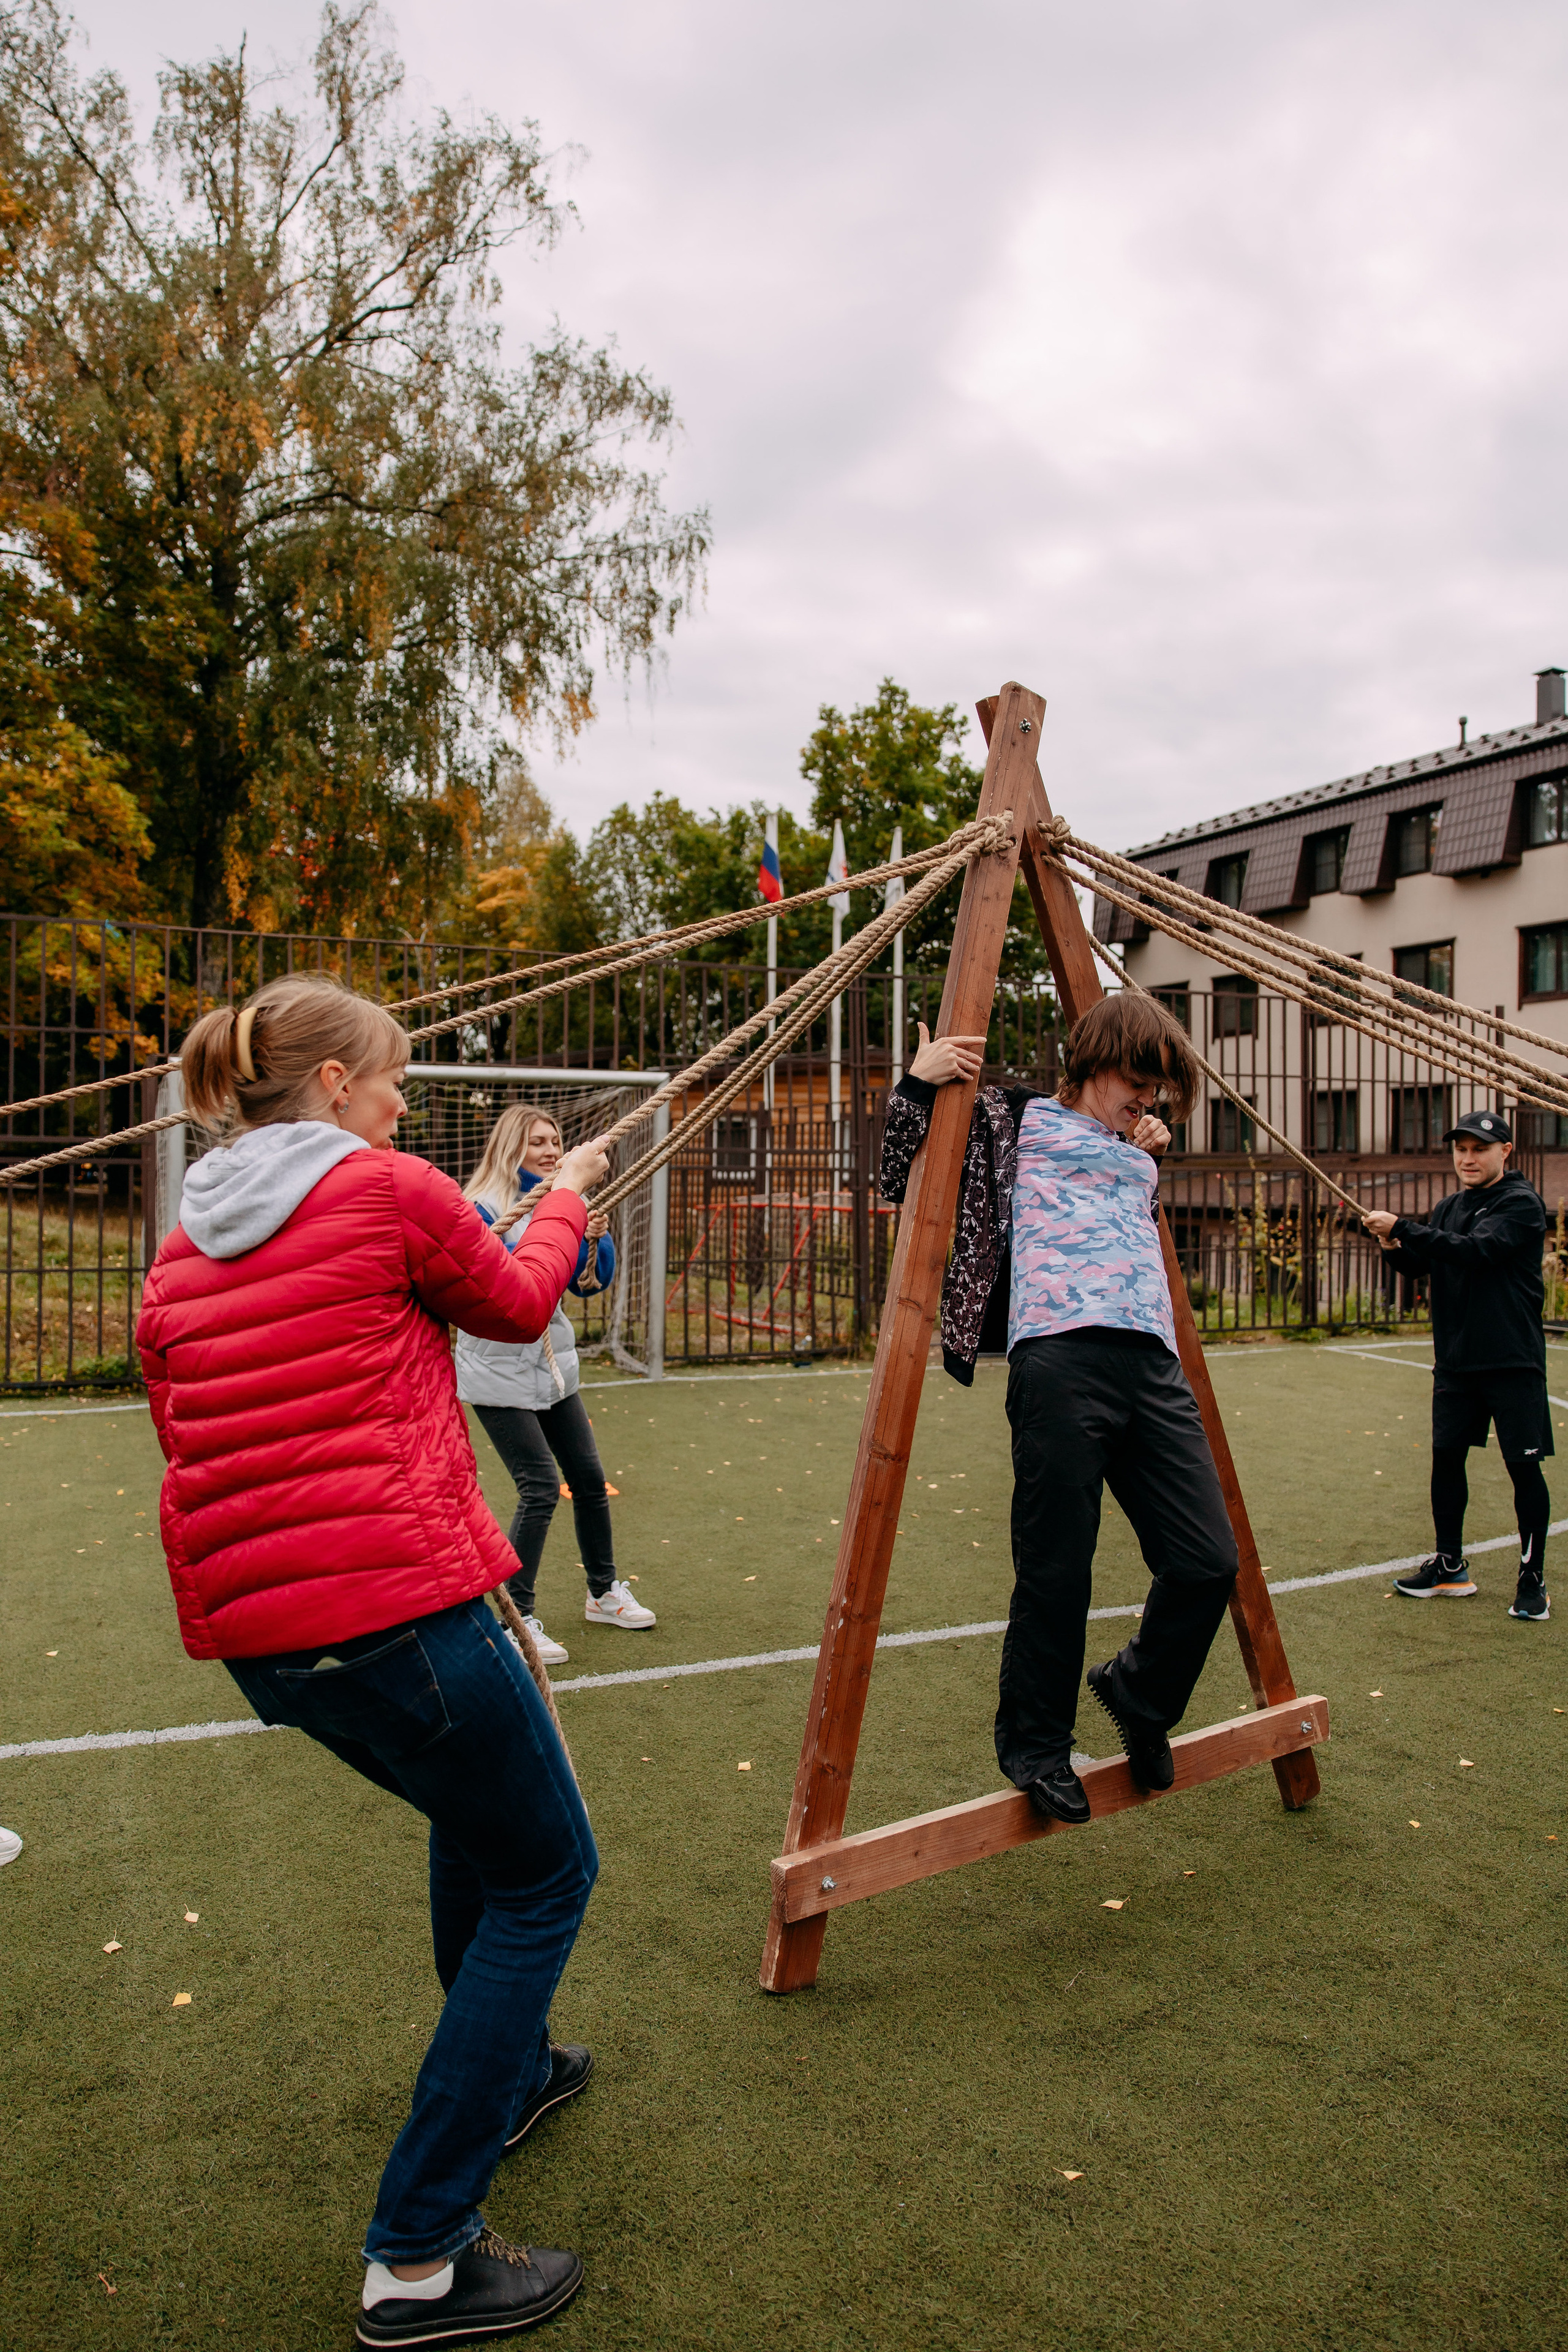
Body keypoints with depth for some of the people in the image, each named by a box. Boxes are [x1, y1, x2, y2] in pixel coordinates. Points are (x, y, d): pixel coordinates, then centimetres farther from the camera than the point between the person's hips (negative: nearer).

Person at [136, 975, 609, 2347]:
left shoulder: (181, 1251, 13)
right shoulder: (389, 1192, -6)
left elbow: (196, 1438, 17)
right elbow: (518, 1304, 9)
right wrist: (568, 1196, 26)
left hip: (243, 1627, 8)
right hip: (394, 1603, -8)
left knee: (472, 1804, 31)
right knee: (543, 1873, 9)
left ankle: (508, 2071, 47)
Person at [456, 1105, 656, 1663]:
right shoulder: (482, 1208, -12)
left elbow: (590, 1283, 6)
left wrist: (597, 1238, -13)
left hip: (552, 1364, 7)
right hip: (499, 1373, -7)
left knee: (589, 1479, 11)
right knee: (540, 1489, -12)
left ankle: (604, 1594, 29)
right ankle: (517, 1620, 0)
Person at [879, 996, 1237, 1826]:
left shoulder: (1135, 1152, 28)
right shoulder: (1011, 1121, 10)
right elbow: (901, 1181, 8)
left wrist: (1154, 1154, 30)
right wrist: (917, 1086, -5)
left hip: (1153, 1363, 7)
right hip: (1061, 1360, -6)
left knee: (1208, 1560, 2)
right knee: (1056, 1572, -2)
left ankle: (1139, 1694, 31)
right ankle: (1032, 1745, 22)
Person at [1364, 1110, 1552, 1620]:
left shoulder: (1521, 1203, -9)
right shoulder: (1449, 1207, 13)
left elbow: (1477, 1251, -24)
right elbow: (1421, 1264, 10)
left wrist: (1404, 1228, -26)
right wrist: (1395, 1247, -11)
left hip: (1512, 1362, -6)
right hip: (1455, 1359, 6)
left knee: (1524, 1466, -1)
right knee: (1445, 1457, 8)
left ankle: (1533, 1579, 11)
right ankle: (1450, 1568, 21)